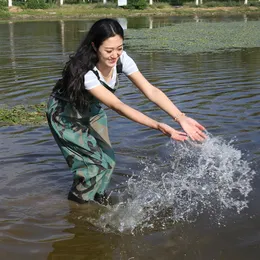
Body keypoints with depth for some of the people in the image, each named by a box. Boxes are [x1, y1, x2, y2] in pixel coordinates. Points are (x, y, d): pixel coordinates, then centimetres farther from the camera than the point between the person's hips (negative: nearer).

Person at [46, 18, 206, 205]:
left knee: (108, 160, 1)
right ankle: (77, 204, 14)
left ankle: (98, 197, 28)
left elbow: (150, 90, -26)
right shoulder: (84, 72, -39)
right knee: (94, 161, -11)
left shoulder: (121, 59, -23)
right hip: (65, 115, -6)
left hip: (92, 110, 6)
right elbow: (117, 106, -42)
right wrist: (158, 126, -48)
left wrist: (181, 118, -38)